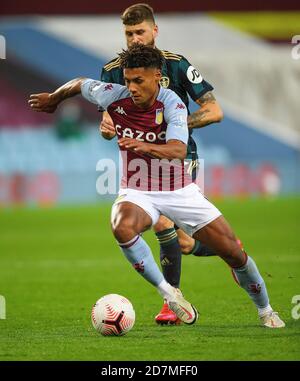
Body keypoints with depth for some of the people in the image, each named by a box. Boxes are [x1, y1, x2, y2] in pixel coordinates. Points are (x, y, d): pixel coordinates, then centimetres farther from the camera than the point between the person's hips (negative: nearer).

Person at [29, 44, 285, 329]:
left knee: (234, 253, -3)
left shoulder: (172, 105, -21)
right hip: (137, 192, 1)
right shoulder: (114, 96, -12)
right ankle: (168, 293, -20)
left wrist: (146, 147, -55)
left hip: (179, 191, -1)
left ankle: (265, 311, 25)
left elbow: (179, 150, -37)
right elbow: (80, 84, 9)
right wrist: (53, 99, 26)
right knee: (123, 227, -36)